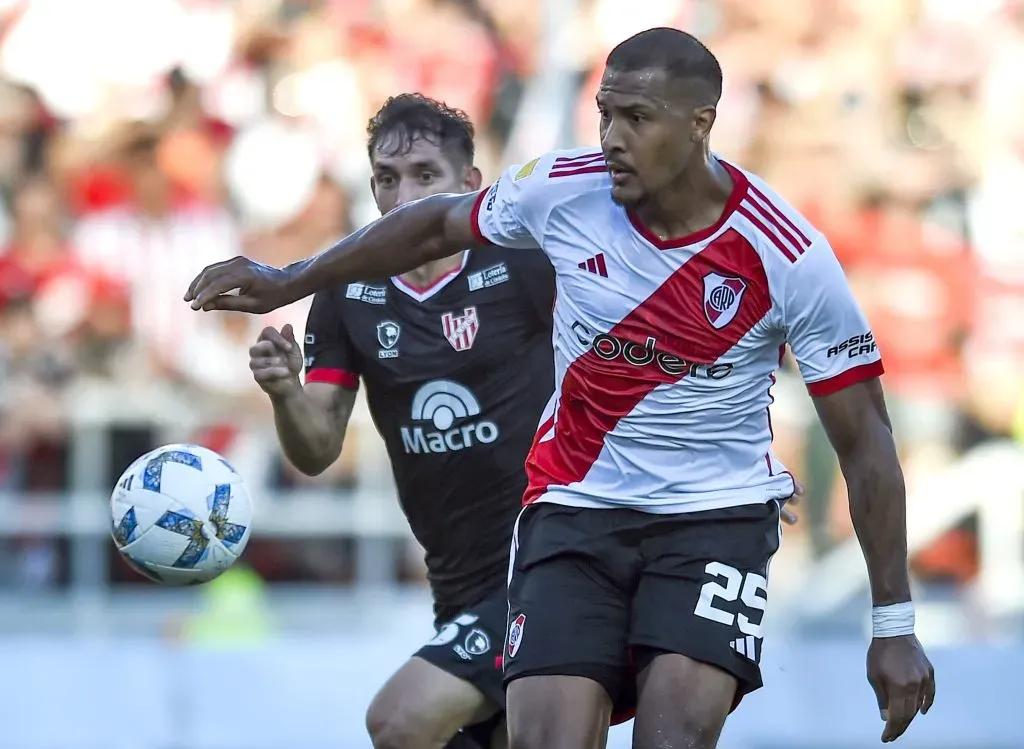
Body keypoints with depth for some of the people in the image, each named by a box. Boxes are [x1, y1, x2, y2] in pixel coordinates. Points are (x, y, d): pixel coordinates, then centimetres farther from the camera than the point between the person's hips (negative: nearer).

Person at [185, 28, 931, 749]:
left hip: (715, 522, -2)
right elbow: (438, 223, 14)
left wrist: (894, 625, -9)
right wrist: (288, 281, 21)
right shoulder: (563, 189, -9)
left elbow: (865, 441, -8)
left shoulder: (789, 258, -16)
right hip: (574, 510, 2)